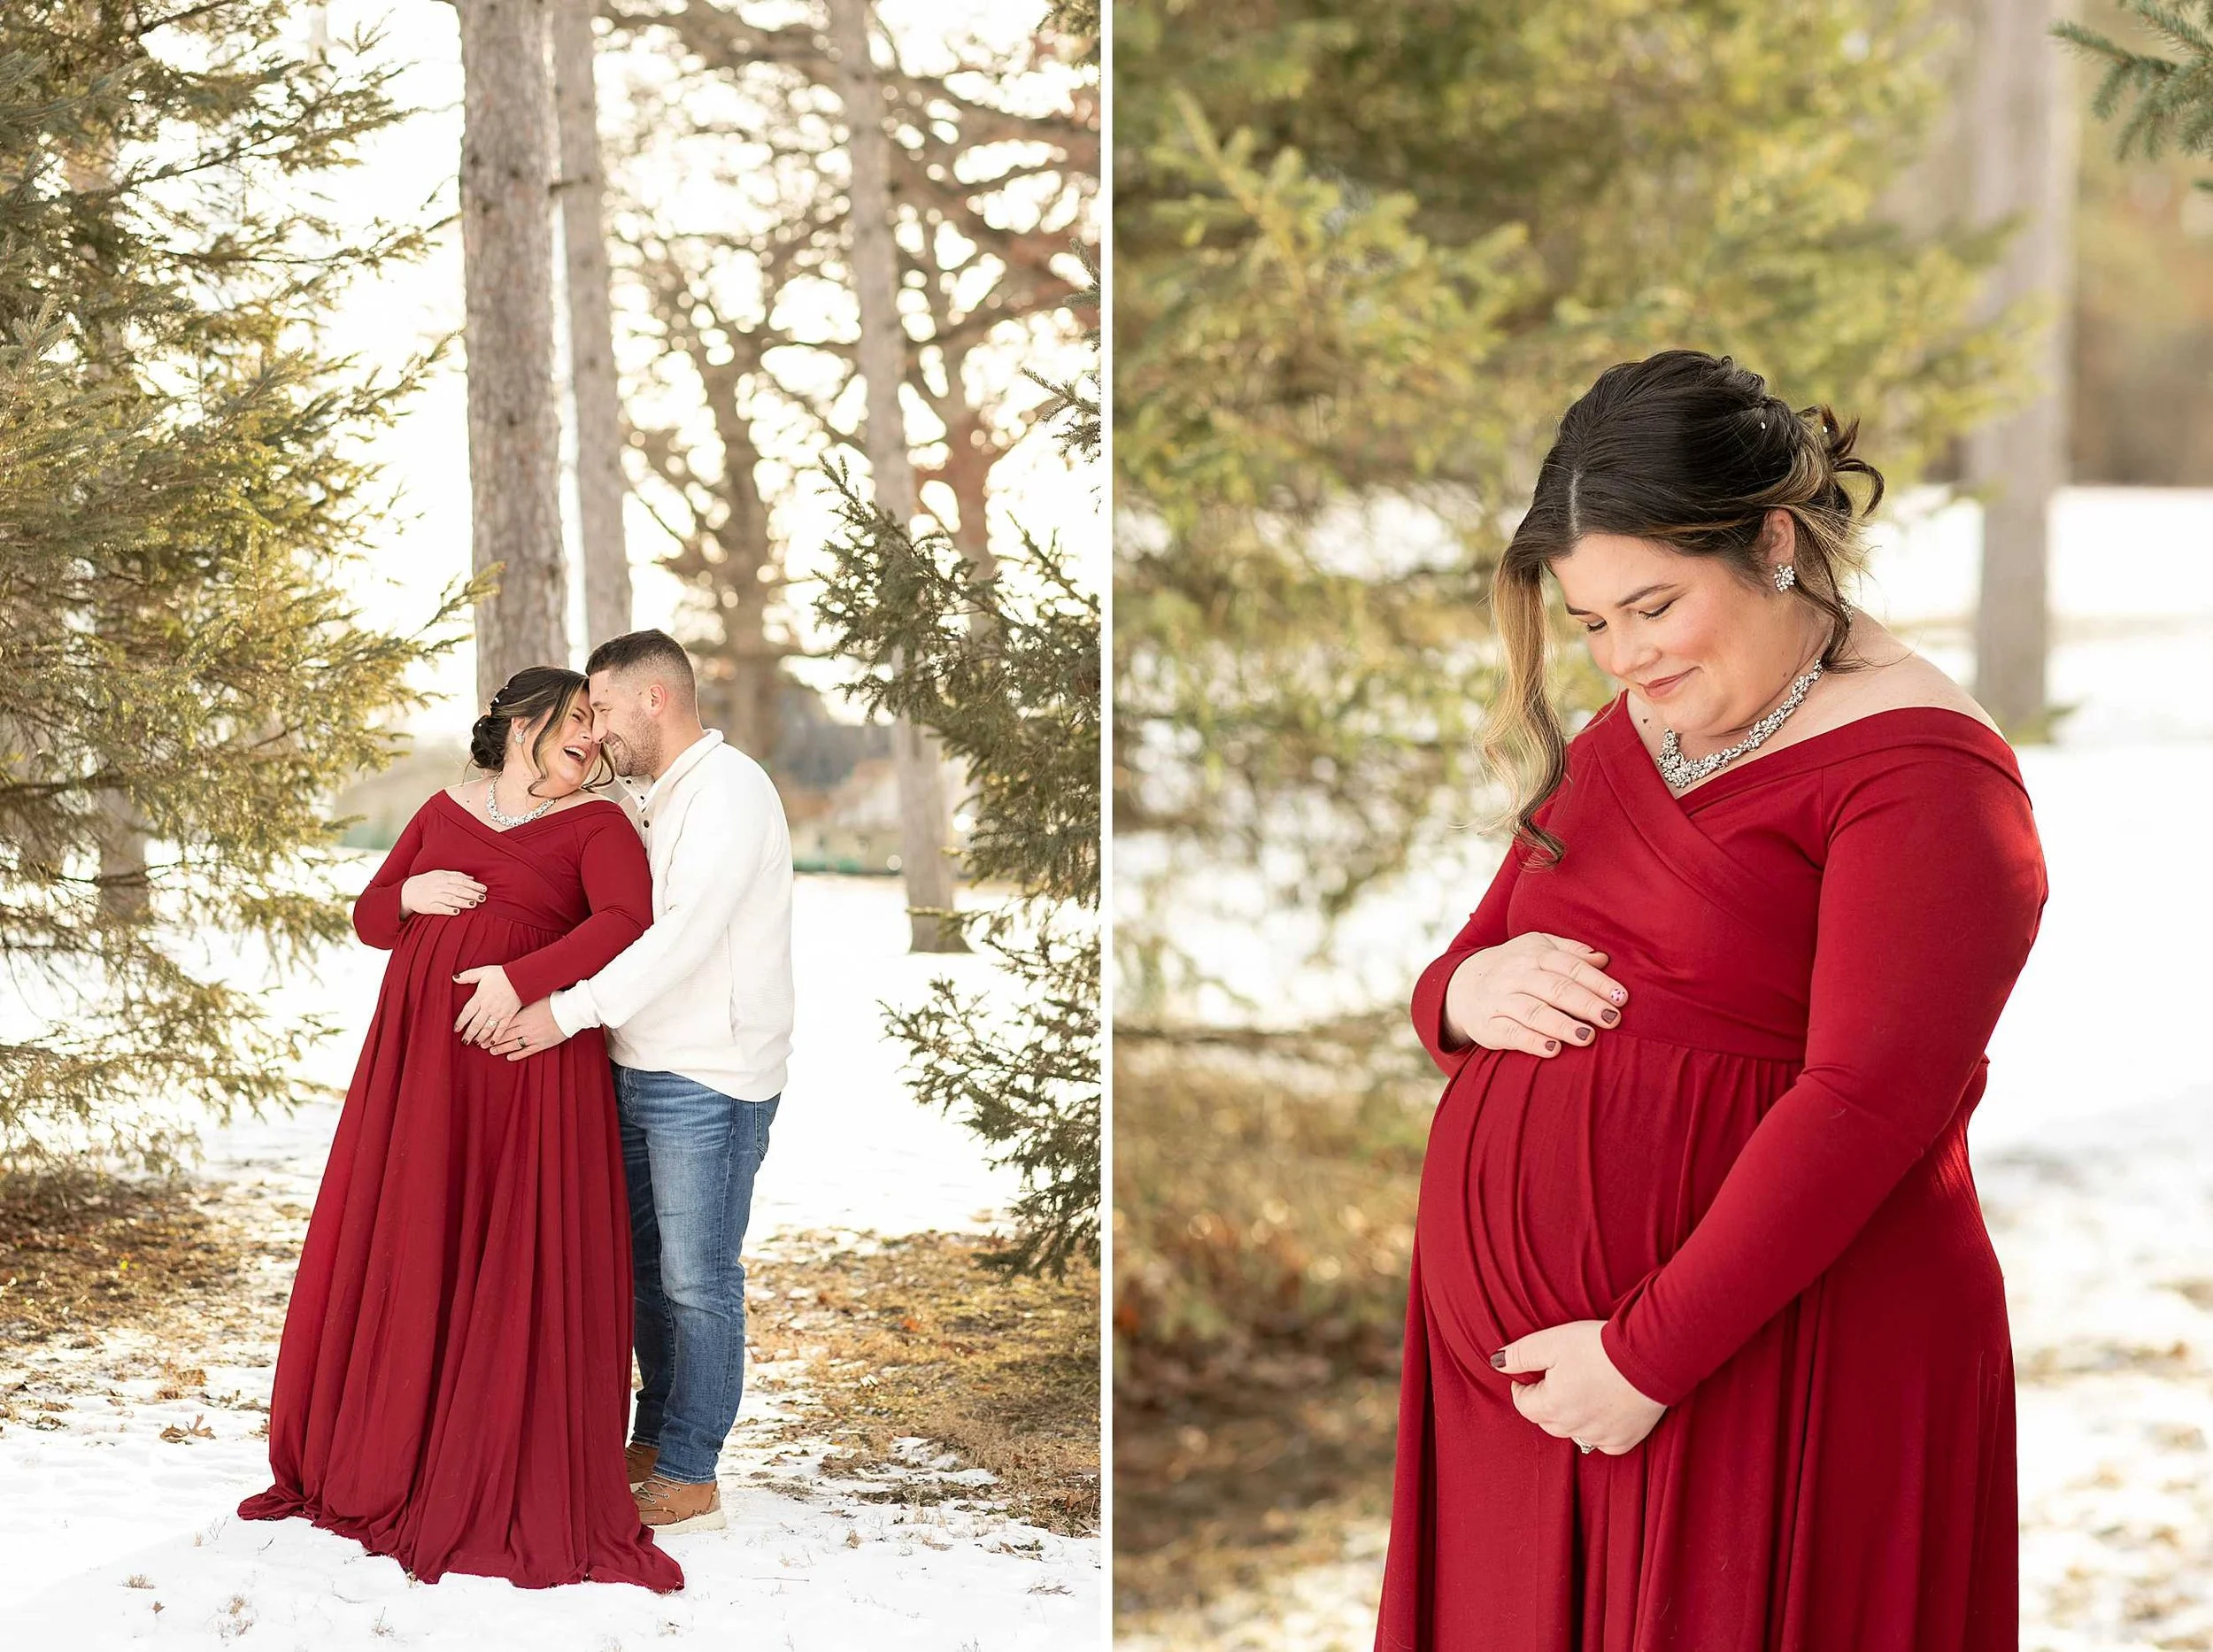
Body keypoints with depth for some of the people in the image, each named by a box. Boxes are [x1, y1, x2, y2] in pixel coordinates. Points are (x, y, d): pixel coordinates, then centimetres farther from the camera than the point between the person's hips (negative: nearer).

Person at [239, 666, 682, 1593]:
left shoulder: (595, 824, 4)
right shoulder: (443, 813, 17)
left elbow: (625, 922, -13)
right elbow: (369, 918, 20)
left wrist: (520, 977, -22)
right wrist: (411, 896, -2)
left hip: (527, 1061, -4)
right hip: (419, 1057, 4)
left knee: (518, 1271, -4)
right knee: (403, 1259, 8)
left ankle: (521, 1489, 3)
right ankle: (381, 1467, 21)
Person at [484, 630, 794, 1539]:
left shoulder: (728, 788, -13)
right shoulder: (663, 799, 18)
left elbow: (686, 932, -23)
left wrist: (572, 1009, -23)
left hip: (709, 1080, -9)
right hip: (644, 1071, 10)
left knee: (697, 1280, -2)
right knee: (647, 1265, 16)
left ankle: (690, 1478, 5)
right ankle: (654, 1442, 27)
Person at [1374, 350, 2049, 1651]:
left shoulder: (1918, 771, -11)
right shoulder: (1624, 737, 15)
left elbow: (1864, 1107, -20)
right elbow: (1463, 970, 22)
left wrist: (1650, 1352, -21)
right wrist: (1468, 993, -4)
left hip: (1766, 1372, -7)